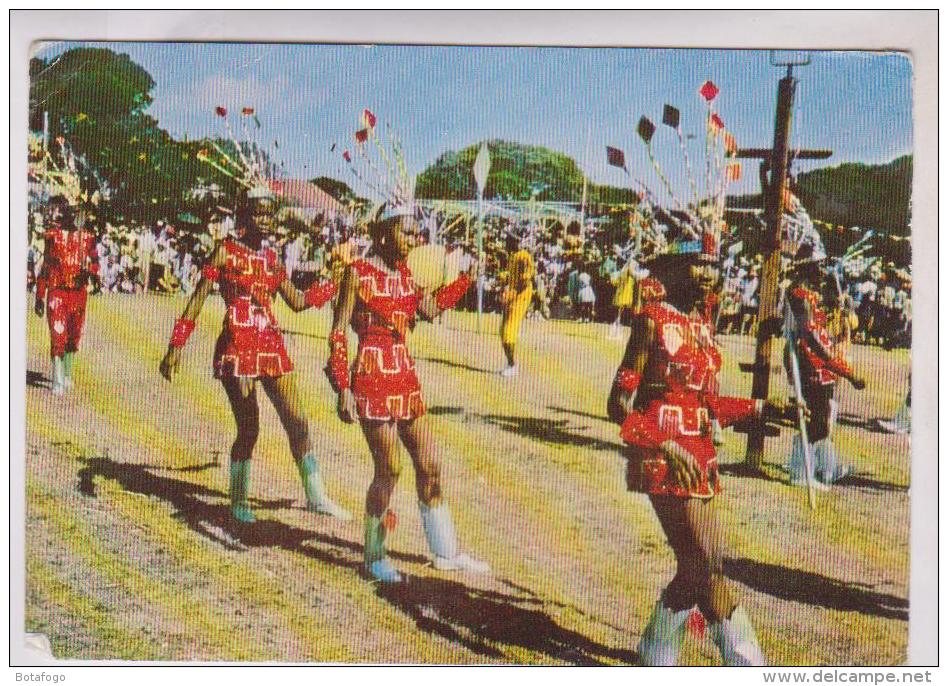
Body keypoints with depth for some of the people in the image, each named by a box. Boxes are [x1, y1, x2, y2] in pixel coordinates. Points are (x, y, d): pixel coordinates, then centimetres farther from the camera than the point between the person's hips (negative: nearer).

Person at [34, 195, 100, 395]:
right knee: (58, 335, -8)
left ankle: (67, 374, 29)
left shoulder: (88, 237, 4)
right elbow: (45, 267, 5)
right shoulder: (53, 235, 1)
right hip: (56, 292, -3)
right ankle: (58, 382, -6)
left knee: (73, 336, 11)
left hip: (78, 292, 3)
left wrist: (88, 270, -15)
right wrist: (40, 297, 3)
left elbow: (95, 263, 11)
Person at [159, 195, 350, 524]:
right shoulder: (225, 252, -2)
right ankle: (239, 501, 17)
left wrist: (334, 282, 15)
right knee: (249, 429, -3)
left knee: (298, 422, 2)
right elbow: (197, 300, -5)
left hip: (271, 346, 5)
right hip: (237, 346, -5)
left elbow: (297, 302, 19)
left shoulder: (271, 258, 13)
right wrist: (176, 345, -11)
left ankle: (316, 496, 12)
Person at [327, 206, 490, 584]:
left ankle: (445, 551, 23)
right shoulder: (358, 273, -8)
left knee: (429, 464, 10)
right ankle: (374, 556, 16)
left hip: (405, 378, 7)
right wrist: (343, 389, -16)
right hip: (372, 379, -7)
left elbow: (430, 308, 5)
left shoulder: (404, 273, 12)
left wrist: (467, 277, 4)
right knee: (389, 470, -3)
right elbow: (338, 332, -10)